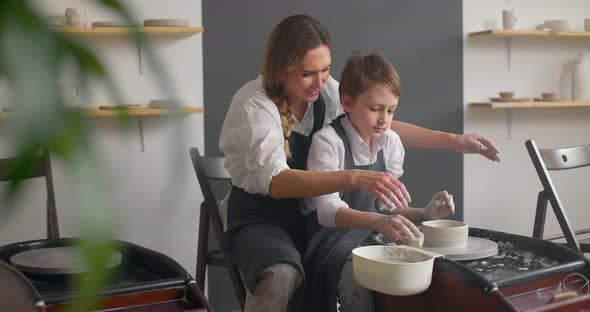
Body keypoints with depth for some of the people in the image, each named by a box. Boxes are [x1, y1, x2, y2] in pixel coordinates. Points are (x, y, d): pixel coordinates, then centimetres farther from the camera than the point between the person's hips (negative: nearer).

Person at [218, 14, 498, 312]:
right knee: (282, 276, -36)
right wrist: (355, 178, -48)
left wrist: (453, 140, 5)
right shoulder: (252, 105, -21)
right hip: (260, 221, -5)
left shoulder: (326, 91, -4)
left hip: (314, 218, 5)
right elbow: (277, 182, -36)